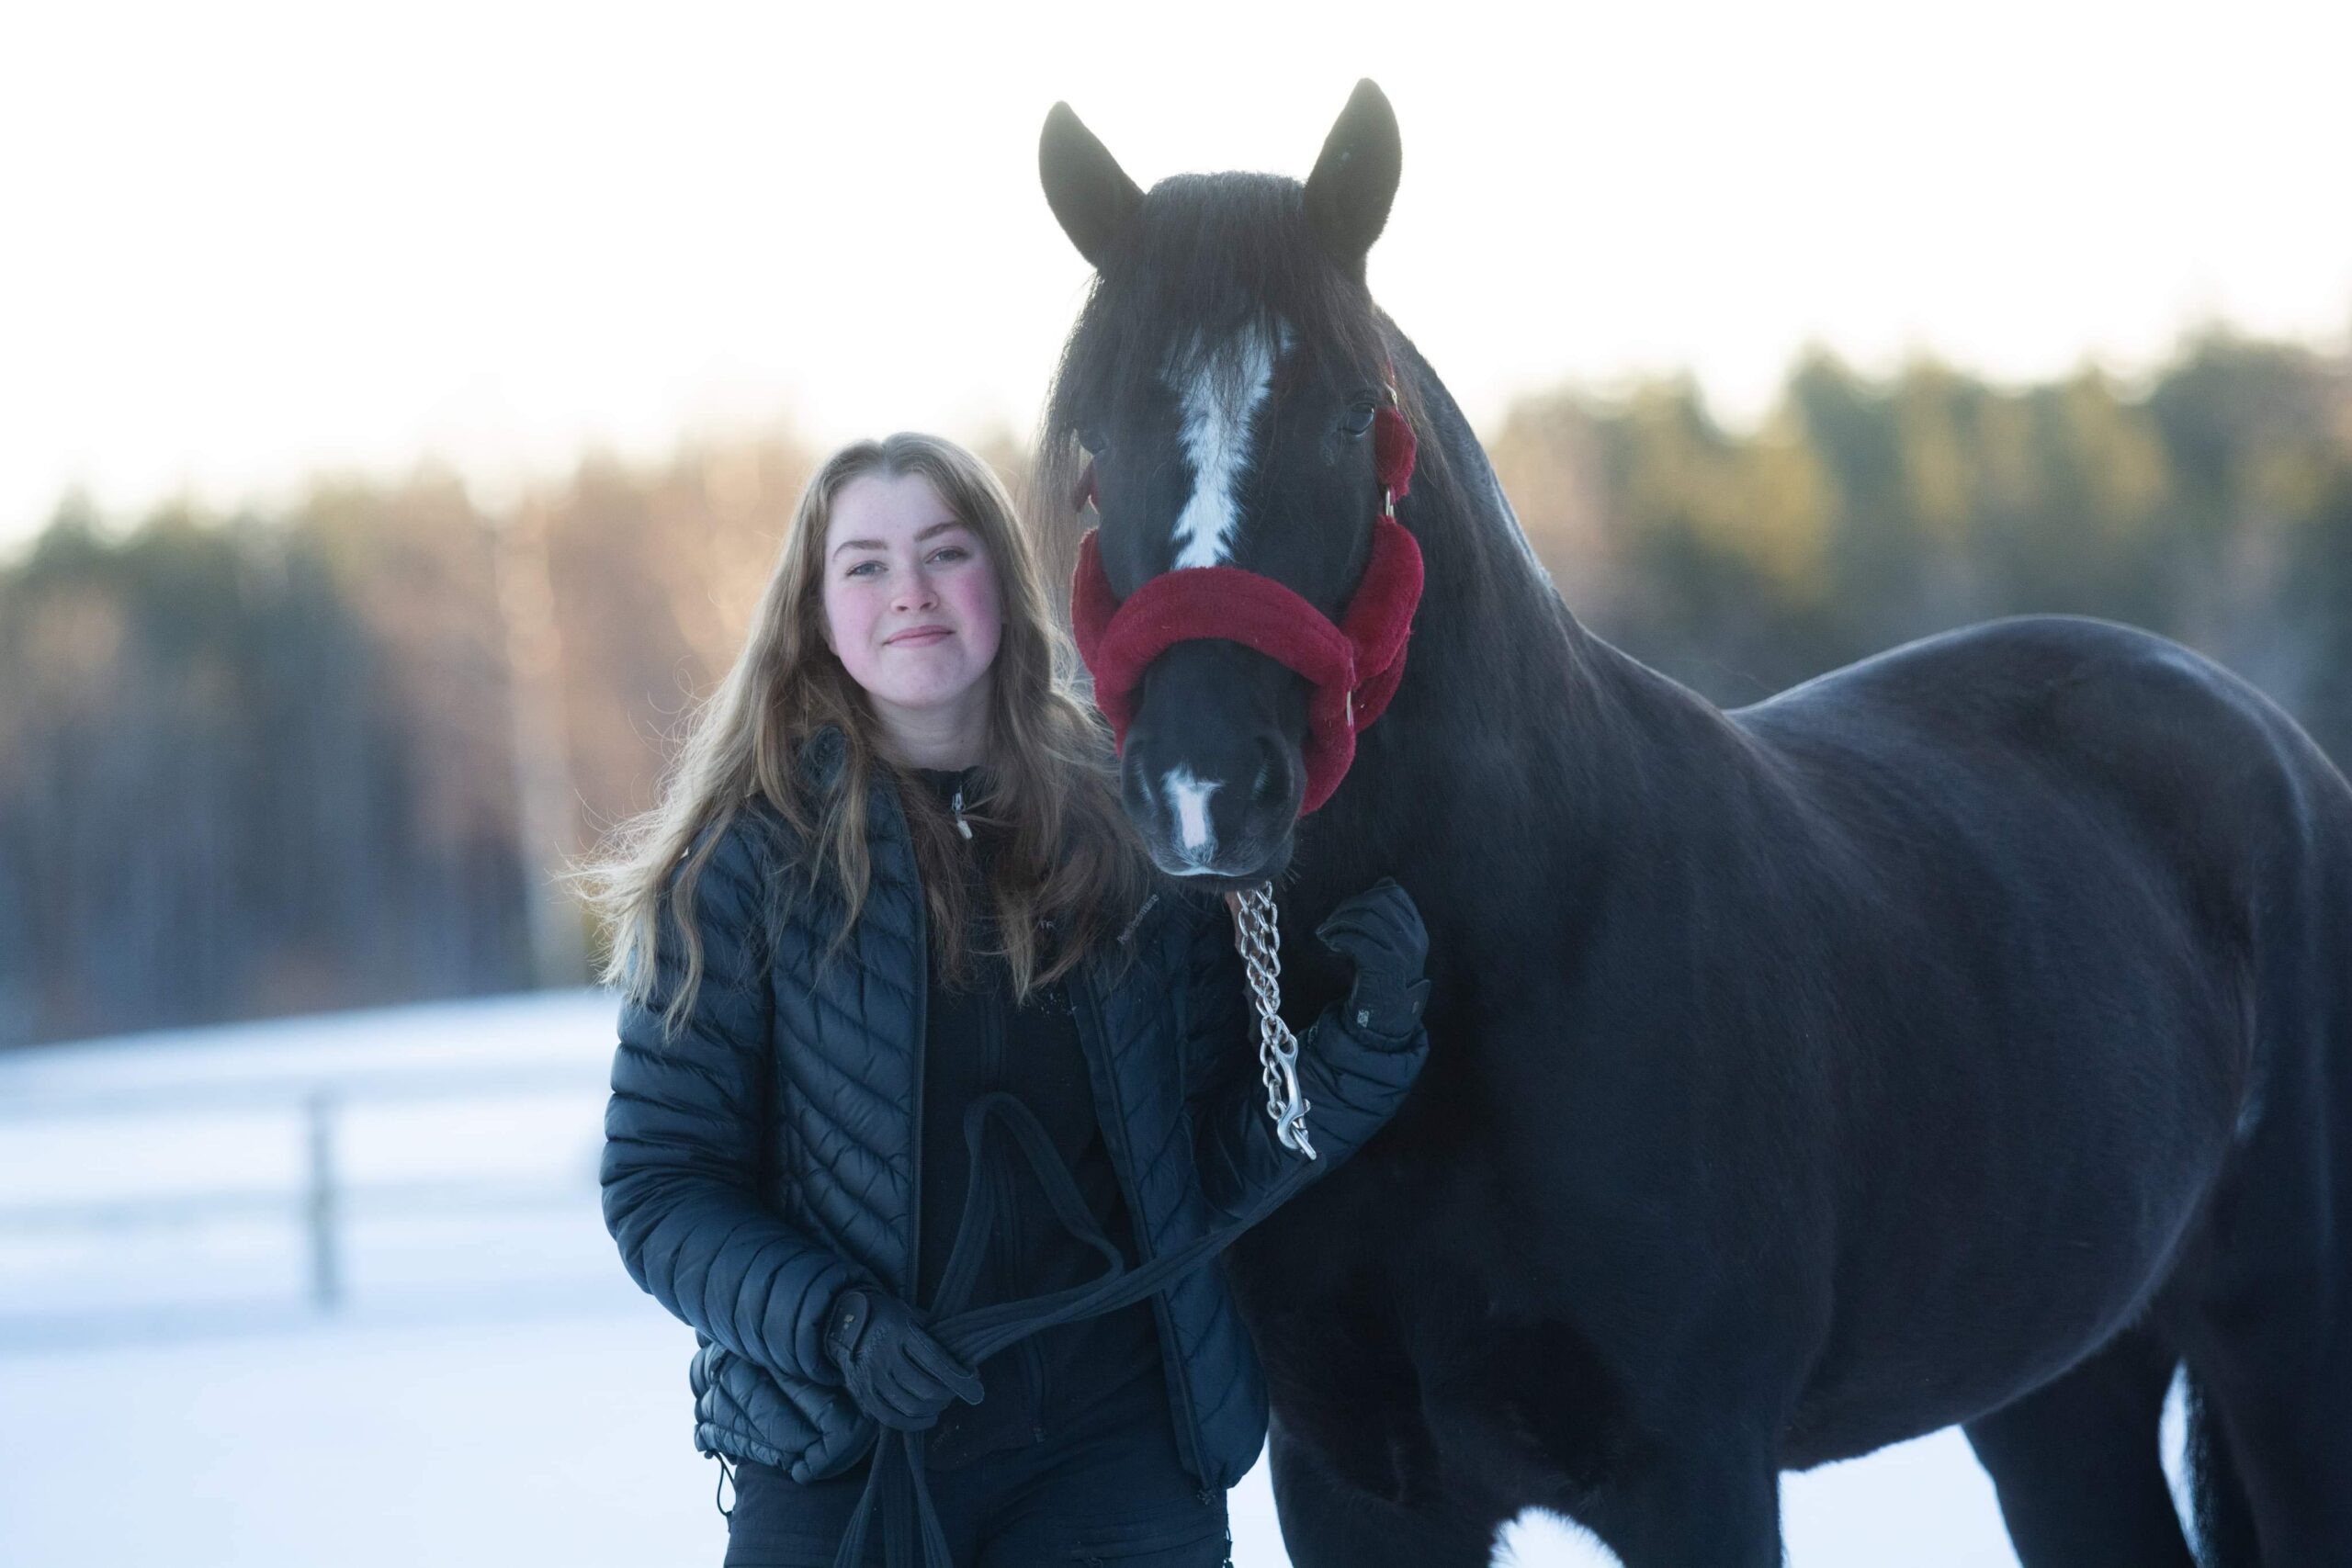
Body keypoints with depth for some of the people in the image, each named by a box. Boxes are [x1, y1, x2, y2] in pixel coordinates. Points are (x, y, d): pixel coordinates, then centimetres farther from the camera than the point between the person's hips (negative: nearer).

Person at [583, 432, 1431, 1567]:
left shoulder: (1134, 832, 3)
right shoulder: (750, 860, -3)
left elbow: (1215, 1170, 5)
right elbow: (657, 1185, -4)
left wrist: (1365, 1046, -12)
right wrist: (828, 1322, -19)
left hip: (1120, 1453, 2)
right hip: (840, 1460, -2)